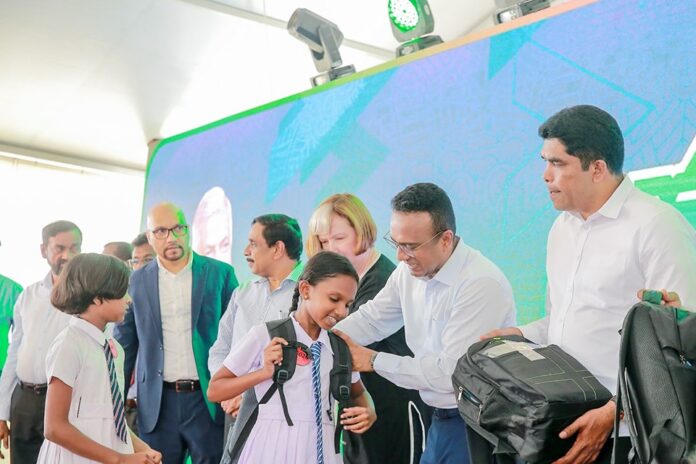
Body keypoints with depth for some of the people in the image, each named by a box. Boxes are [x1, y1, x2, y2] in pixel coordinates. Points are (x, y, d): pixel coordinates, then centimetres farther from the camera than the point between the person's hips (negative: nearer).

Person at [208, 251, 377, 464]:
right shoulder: (265, 335, -8)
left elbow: (358, 393, 21)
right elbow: (214, 391, -4)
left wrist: (369, 412, -1)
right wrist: (264, 373, -18)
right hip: (275, 446, -4)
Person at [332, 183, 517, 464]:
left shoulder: (481, 284, -25)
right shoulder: (409, 270, -1)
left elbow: (451, 372, -26)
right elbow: (371, 319, 10)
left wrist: (375, 361, -16)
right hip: (442, 419, 7)